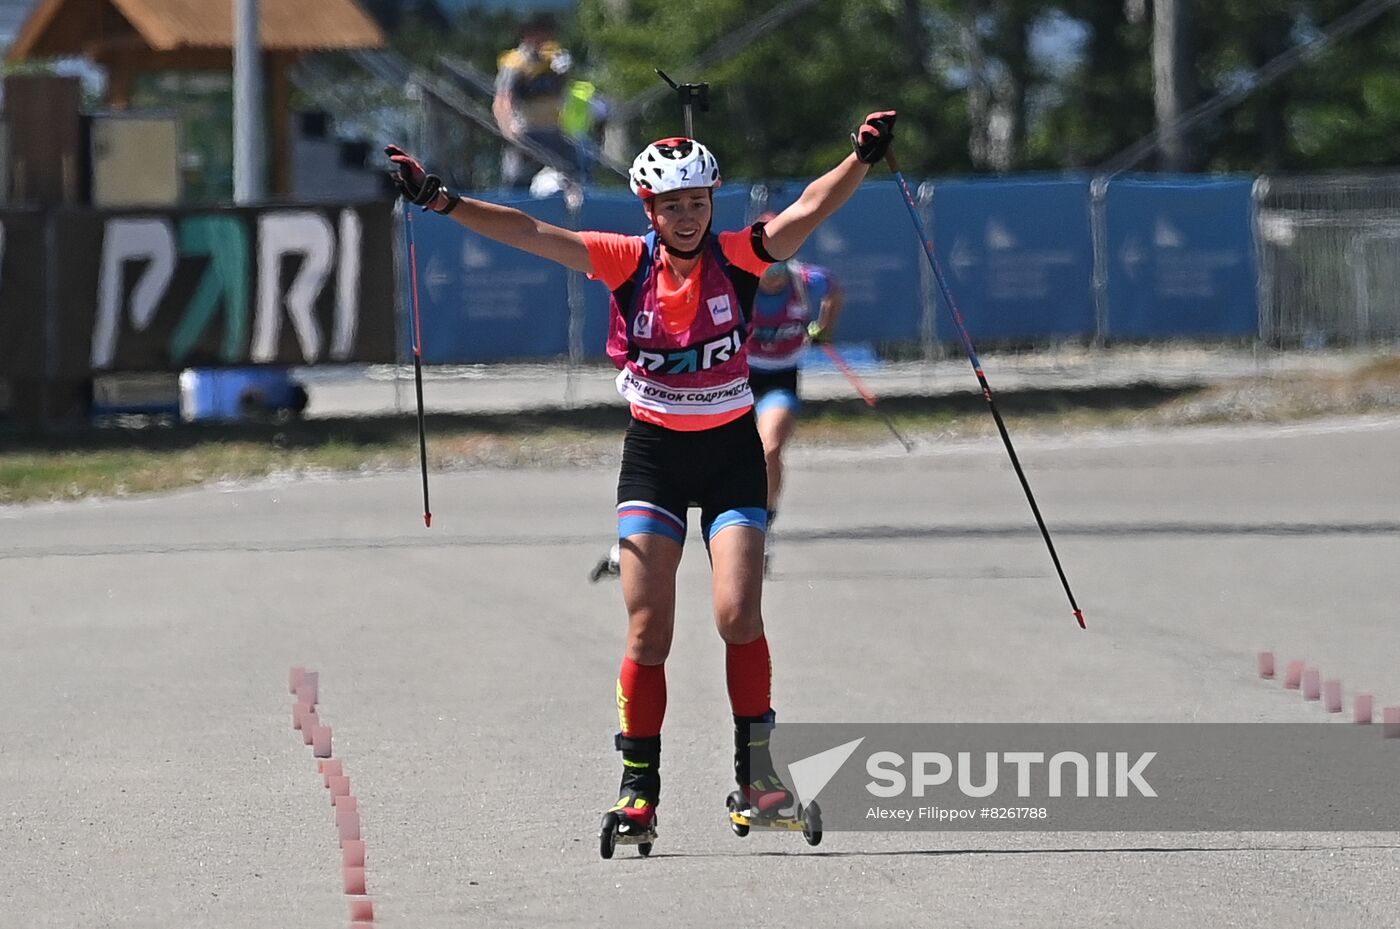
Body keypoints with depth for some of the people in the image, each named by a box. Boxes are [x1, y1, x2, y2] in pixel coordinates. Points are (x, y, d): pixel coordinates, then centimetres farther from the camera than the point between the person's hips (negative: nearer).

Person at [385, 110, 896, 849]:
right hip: (653, 451, 1)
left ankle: (757, 773, 1)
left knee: (738, 616, -13)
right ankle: (638, 790, 1)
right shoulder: (629, 261, -7)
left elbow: (808, 211, -21)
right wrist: (440, 200, -19)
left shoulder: (738, 257, -8)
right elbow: (530, 234, -12)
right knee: (647, 629, -5)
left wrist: (861, 159, -38)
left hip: (730, 452, -1)